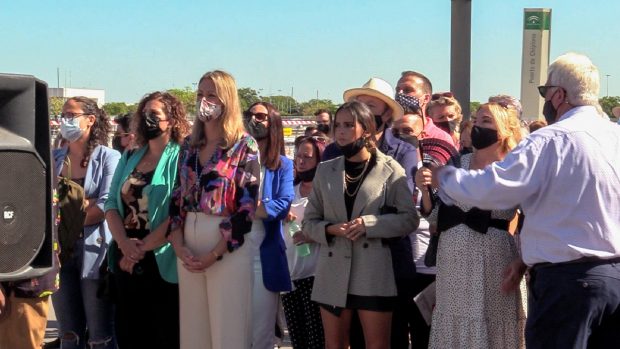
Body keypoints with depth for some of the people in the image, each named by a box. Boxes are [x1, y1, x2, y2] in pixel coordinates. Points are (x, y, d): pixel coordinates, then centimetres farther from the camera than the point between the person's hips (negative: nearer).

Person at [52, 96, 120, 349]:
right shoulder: (54, 157, 12)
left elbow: (107, 206, -12)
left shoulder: (108, 157, -2)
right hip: (60, 251, 5)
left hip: (93, 251, -4)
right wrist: (86, 202, -8)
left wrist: (70, 218, -7)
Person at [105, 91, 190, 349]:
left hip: (162, 263, -6)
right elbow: (112, 203, 7)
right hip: (126, 263, 6)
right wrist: (124, 243, -11)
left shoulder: (180, 158, -5)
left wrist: (142, 248, -15)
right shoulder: (129, 159, 14)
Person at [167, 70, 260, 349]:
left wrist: (214, 254, -14)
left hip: (228, 249, -5)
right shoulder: (190, 145, 12)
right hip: (189, 245, 5)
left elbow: (247, 206, -10)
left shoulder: (244, 146, -5)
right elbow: (178, 197, 11)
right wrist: (178, 245, -4)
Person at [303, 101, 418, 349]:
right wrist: (329, 229, -11)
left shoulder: (390, 169, -1)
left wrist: (369, 224, -17)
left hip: (374, 273, -3)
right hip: (333, 273, 3)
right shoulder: (325, 170, 9)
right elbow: (309, 221, 11)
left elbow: (409, 218, -4)